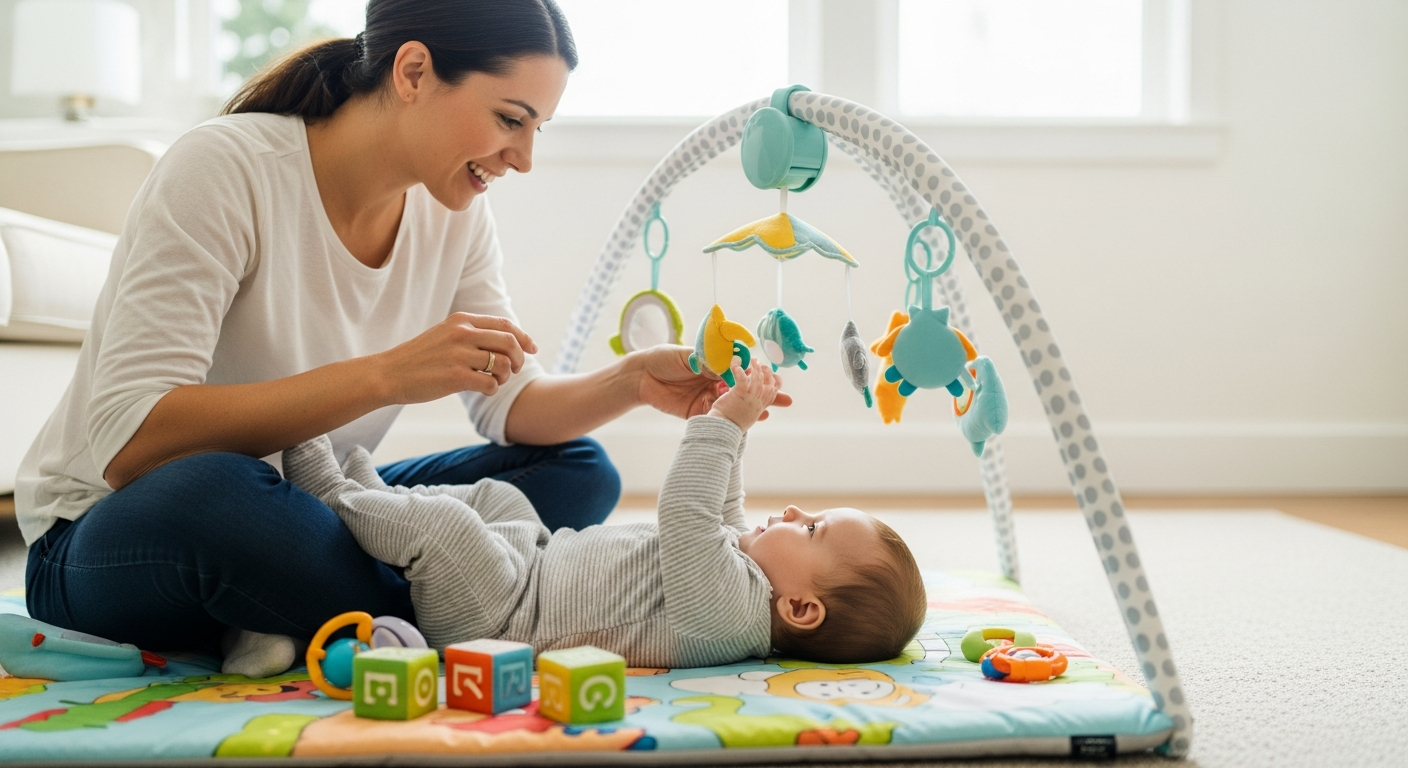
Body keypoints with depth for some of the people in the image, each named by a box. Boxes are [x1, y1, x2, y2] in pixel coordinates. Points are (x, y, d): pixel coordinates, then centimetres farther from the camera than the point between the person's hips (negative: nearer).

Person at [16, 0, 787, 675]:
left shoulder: (454, 214, -2)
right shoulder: (224, 168, -22)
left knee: (577, 472, -8)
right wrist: (385, 375, -36)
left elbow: (511, 408, 0)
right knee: (214, 490, -41)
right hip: (110, 543, -6)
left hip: (295, 521, 7)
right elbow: (127, 444, -31)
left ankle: (302, 633, -17)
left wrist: (632, 382, -20)